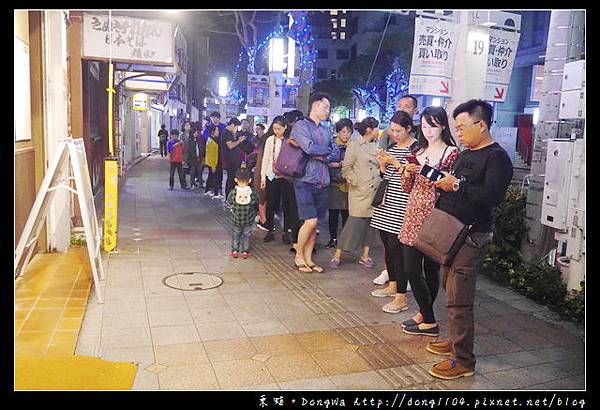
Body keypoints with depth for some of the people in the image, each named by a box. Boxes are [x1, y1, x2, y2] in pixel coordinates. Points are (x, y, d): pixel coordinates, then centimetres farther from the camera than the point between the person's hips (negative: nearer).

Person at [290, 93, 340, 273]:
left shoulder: (326, 130, 17)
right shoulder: (301, 125, -2)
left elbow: (337, 154, 9)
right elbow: (310, 148, -18)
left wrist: (320, 156, -8)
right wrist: (327, 150, -2)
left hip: (322, 183, 6)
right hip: (305, 181, -6)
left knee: (314, 224, 8)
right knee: (310, 221, -12)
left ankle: (308, 259, 18)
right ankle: (298, 255, 9)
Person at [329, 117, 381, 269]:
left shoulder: (377, 147, 15)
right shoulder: (354, 146, -2)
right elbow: (346, 169, -4)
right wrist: (357, 183, -10)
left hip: (376, 192, 6)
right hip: (360, 193, -6)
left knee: (371, 224, 7)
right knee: (354, 223, -7)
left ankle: (365, 256, 18)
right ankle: (337, 255, 3)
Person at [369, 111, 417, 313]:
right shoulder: (391, 147, 15)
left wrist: (395, 162, -17)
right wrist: (382, 164, 1)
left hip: (401, 205, -8)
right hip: (386, 204, 8)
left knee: (396, 246, -9)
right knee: (387, 244, 13)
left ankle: (401, 297, -3)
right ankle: (392, 285, 29)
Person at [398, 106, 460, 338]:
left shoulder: (451, 153, -5)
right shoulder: (418, 151, 13)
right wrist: (407, 172, -5)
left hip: (435, 217, -6)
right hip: (414, 215, 6)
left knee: (431, 270, -1)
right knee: (411, 268, 8)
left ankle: (429, 322, 13)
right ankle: (424, 314, 24)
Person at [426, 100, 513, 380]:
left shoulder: (497, 157, -10)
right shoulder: (465, 154, 17)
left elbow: (492, 196, -24)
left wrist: (456, 185, -23)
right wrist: (441, 181, 3)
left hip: (472, 236, -9)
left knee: (458, 299, -8)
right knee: (451, 290, 16)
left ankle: (463, 360, 2)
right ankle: (455, 341, 31)